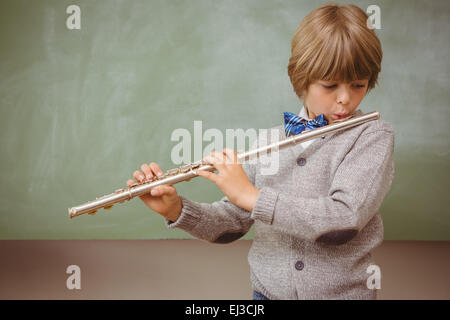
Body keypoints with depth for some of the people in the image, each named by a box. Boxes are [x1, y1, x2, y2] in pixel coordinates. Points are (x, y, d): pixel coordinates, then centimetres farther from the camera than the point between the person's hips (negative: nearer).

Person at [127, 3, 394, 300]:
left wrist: (251, 195, -19)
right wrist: (176, 210, -9)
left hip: (343, 291, -2)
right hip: (268, 290, 3)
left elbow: (343, 221, -19)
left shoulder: (373, 137, -5)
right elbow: (231, 224, 8)